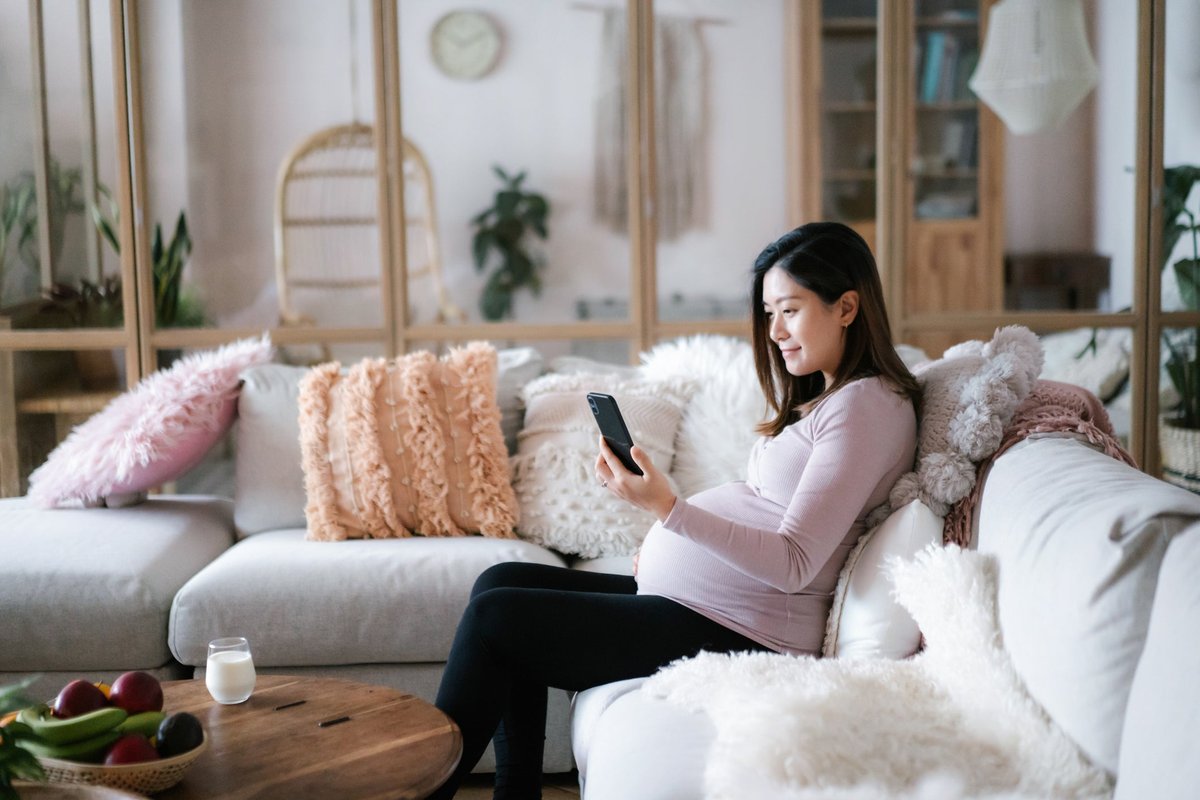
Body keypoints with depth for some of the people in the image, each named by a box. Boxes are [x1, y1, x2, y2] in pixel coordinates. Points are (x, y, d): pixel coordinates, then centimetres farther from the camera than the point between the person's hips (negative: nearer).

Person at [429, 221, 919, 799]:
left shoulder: (869, 405, -15)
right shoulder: (821, 395, 16)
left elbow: (793, 563, -22)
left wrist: (667, 509, -30)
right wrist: (668, 539, 4)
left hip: (735, 626, -11)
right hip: (681, 593, 11)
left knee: (493, 617, -10)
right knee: (500, 581, 11)